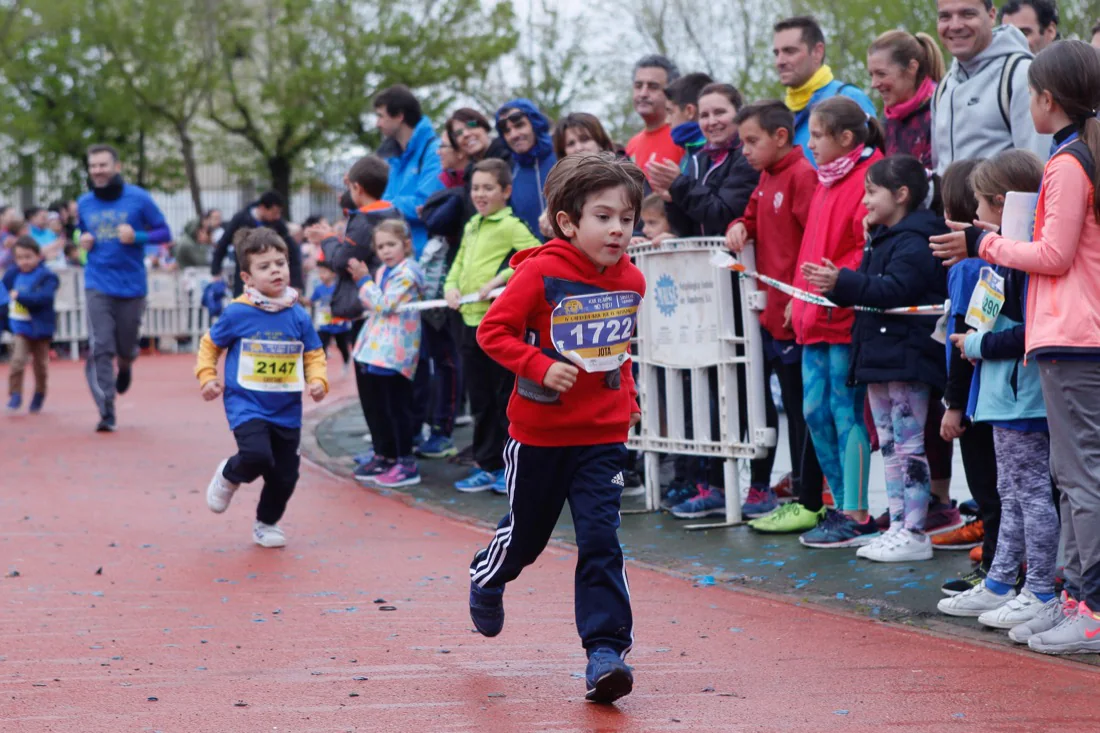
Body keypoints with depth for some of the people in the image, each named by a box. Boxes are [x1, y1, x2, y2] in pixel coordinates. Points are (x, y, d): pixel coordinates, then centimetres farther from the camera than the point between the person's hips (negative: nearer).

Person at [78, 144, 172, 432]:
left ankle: (125, 368, 49)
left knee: (126, 348, 11)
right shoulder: (85, 203, 6)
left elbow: (164, 233, -1)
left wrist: (137, 236, -18)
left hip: (132, 285, -1)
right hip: (97, 286, 1)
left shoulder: (138, 198, -4)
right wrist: (83, 242, -1)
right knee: (100, 349, -12)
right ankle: (106, 413, -11)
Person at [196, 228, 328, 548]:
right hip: (246, 404, -4)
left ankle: (267, 524, 36)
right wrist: (207, 378, -4)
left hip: (287, 410, 4)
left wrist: (318, 381, -9)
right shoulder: (237, 314, -9)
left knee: (285, 476, 8)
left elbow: (313, 354, 8)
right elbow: (209, 345, 6)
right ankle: (229, 476, 9)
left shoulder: (298, 316, -1)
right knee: (257, 456, -27)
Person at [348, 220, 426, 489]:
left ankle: (406, 464, -3)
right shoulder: (383, 271, 16)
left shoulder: (407, 272, -11)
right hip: (372, 347, 9)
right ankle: (383, 456, 25)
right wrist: (363, 281, 8)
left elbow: (383, 304, -16)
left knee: (395, 407, -7)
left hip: (393, 352, -9)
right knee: (374, 405, 13)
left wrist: (365, 280, -7)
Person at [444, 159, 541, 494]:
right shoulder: (472, 226, 16)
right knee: (479, 399, 12)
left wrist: (500, 279, -21)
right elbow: (459, 263, 24)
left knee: (506, 397, -1)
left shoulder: (510, 226, -9)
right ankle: (486, 465, 20)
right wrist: (451, 286, 4)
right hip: (472, 320, 8)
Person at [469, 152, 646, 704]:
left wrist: (628, 394, 12)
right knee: (526, 533, 15)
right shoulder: (541, 272, -16)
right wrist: (542, 367, -26)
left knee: (601, 538, -9)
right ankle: (487, 580, 49)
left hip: (603, 435, 3)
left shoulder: (630, 281, 2)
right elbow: (493, 332, -15)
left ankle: (606, 651, -8)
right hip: (540, 430, -3)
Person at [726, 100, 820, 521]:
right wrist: (740, 228, 1)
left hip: (792, 311, -9)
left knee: (799, 401, -1)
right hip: (765, 308, 9)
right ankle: (759, 488, 21)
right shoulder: (766, 178, 14)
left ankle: (806, 495, 6)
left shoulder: (802, 175, -14)